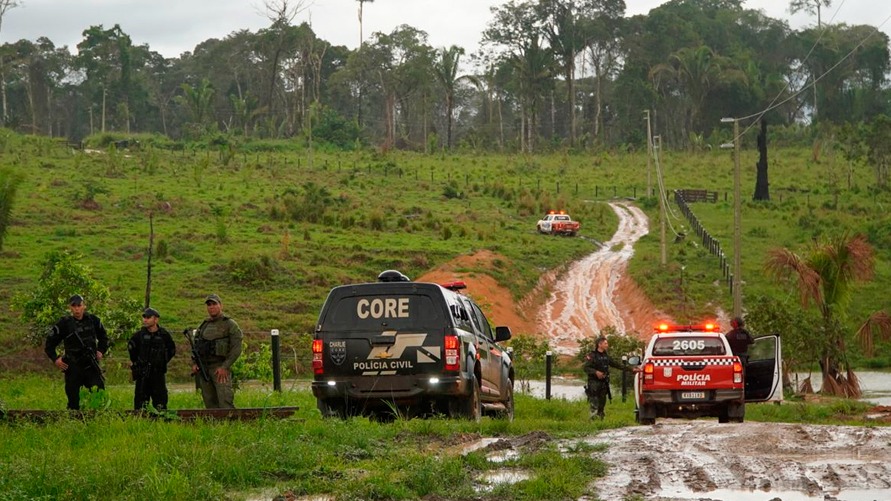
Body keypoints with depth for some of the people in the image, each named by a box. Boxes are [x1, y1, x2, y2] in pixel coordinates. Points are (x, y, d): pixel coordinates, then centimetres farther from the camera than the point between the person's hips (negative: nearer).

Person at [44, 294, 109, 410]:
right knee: (73, 402, 3)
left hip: (91, 366, 2)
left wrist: (101, 351, 10)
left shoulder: (93, 320, 4)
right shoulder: (64, 323, -5)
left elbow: (103, 337, 23)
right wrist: (55, 359, -6)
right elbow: (49, 344, 3)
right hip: (73, 369, -2)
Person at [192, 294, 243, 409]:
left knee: (225, 403, -16)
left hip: (220, 368, -6)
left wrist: (225, 367, -16)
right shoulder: (204, 325, 16)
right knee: (210, 404, 6)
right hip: (203, 368, 6)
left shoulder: (229, 324, -2)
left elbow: (236, 348, -8)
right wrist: (194, 363, 6)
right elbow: (196, 346, 23)